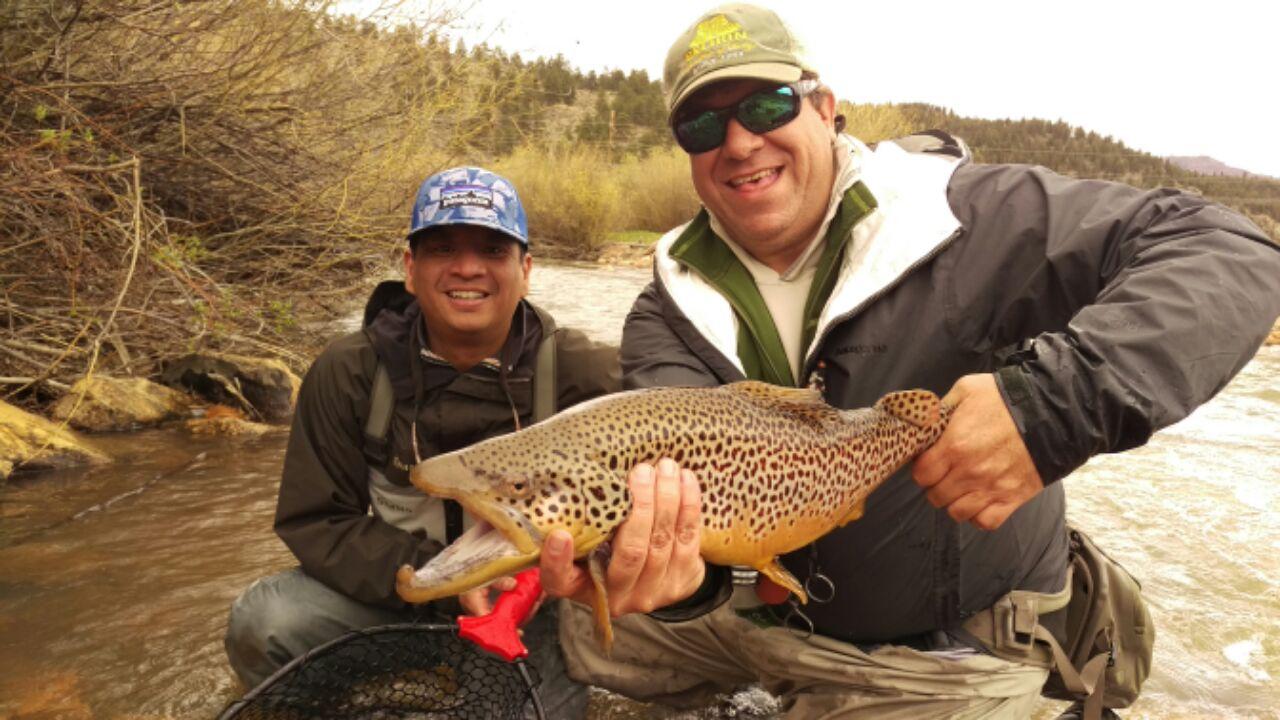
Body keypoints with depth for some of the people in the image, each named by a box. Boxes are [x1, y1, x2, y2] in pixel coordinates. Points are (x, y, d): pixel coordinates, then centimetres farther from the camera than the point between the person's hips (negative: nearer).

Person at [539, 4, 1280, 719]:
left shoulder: (966, 223, -20)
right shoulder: (669, 314, -9)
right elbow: (673, 475, -24)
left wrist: (1058, 401, -39)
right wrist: (668, 567, -48)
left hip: (947, 649, -3)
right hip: (764, 608, 4)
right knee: (592, 634, 9)